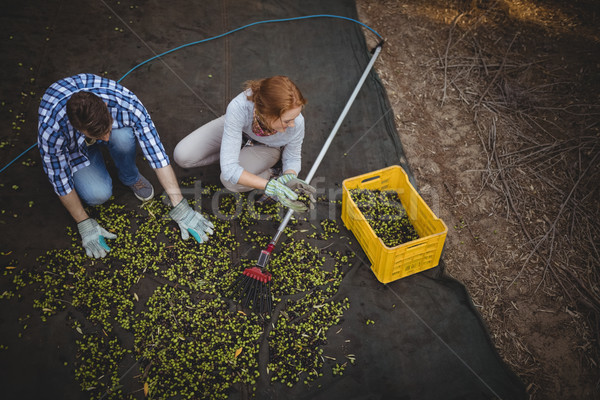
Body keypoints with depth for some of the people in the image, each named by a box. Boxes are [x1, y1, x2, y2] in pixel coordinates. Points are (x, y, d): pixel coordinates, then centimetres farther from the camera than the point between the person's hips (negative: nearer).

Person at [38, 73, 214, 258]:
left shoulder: (126, 104, -39)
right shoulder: (51, 129, -40)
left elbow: (156, 152, -33)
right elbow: (60, 179, -24)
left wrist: (181, 208, -31)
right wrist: (84, 224, -16)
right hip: (73, 144, -1)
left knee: (122, 137, -36)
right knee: (98, 194, -26)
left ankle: (131, 178, -3)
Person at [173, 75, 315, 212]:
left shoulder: (296, 122, -38)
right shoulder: (238, 107, -44)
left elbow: (293, 159, -16)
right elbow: (229, 169, -40)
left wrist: (290, 179, -38)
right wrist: (271, 187, -48)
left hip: (268, 146, -2)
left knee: (230, 182, -27)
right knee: (182, 156, -8)